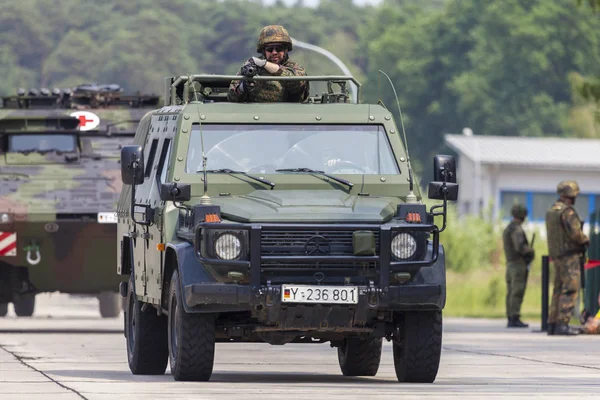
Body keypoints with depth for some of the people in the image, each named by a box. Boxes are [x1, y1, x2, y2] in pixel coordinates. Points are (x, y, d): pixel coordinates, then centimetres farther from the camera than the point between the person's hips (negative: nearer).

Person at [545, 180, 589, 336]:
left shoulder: (551, 212, 14)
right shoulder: (567, 211, -15)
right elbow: (575, 232, -23)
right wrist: (585, 240, -2)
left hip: (556, 255, 9)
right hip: (569, 256, -9)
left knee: (559, 290, 13)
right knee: (570, 290, -10)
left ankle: (552, 324, 14)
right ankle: (562, 324, -16)